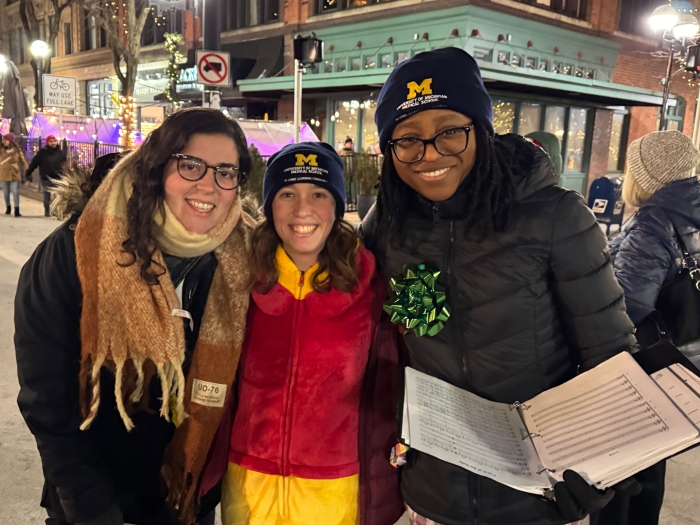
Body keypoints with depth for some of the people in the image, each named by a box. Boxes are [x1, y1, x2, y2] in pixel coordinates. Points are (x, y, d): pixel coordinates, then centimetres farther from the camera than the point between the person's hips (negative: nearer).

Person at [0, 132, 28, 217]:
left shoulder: (17, 150, -1)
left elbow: (22, 161, 4)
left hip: (14, 175, -2)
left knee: (15, 192, -7)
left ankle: (16, 210, -7)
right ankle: (8, 207, 30)